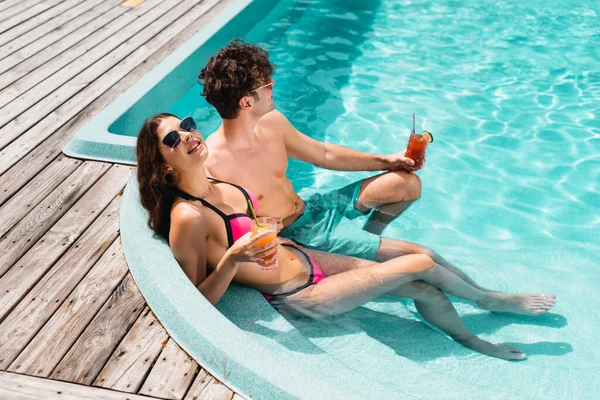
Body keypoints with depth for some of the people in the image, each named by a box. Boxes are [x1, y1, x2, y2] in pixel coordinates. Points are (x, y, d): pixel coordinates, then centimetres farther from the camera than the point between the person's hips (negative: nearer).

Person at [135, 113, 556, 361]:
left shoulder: (214, 182, -1)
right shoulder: (187, 217, -25)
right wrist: (232, 259, -34)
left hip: (303, 257, 8)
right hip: (298, 296, -7)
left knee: (423, 287, 7)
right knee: (421, 265, -4)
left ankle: (473, 341, 35)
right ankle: (491, 300, 26)